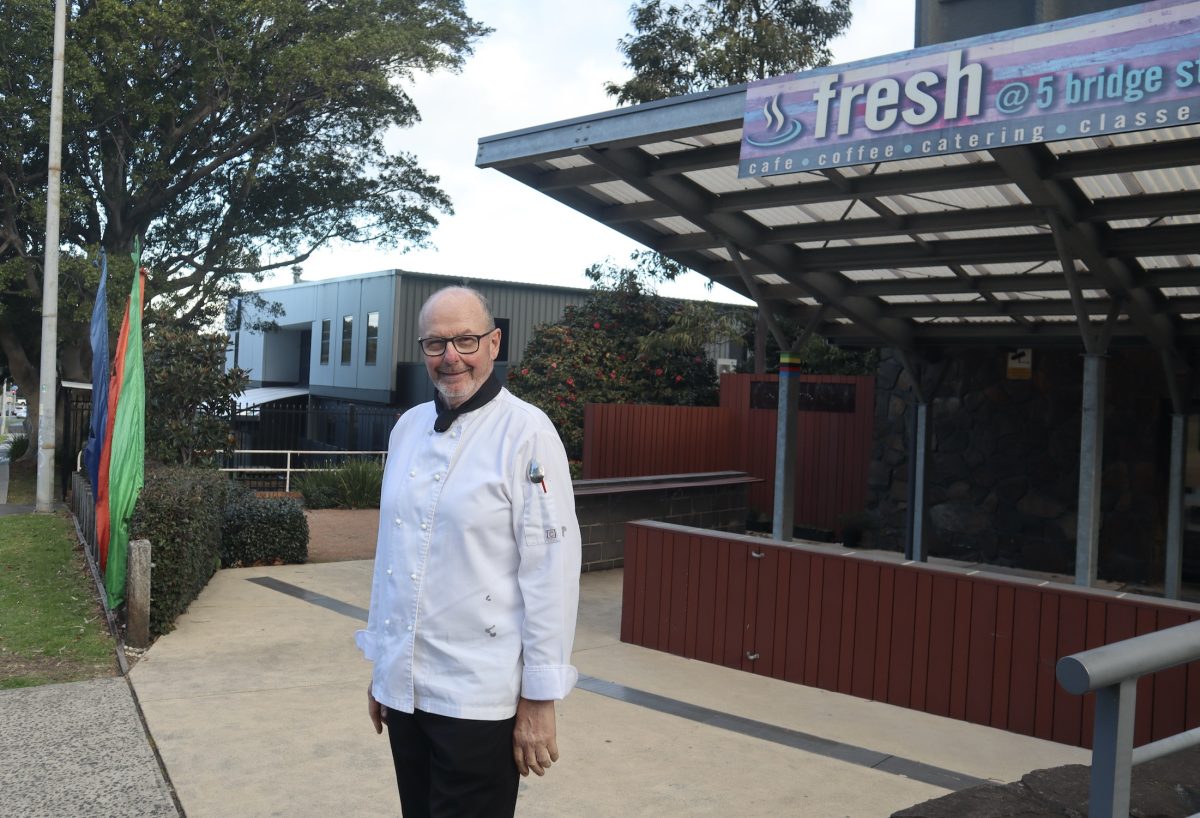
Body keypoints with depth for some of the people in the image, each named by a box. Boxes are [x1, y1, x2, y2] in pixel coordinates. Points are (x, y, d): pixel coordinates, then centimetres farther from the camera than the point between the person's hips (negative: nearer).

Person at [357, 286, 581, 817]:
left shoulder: (526, 431, -11)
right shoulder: (408, 426, 7)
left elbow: (550, 569, -13)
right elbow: (390, 552, 13)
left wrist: (540, 701, -13)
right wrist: (380, 664, 15)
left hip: (479, 697, -5)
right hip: (402, 686, 6)